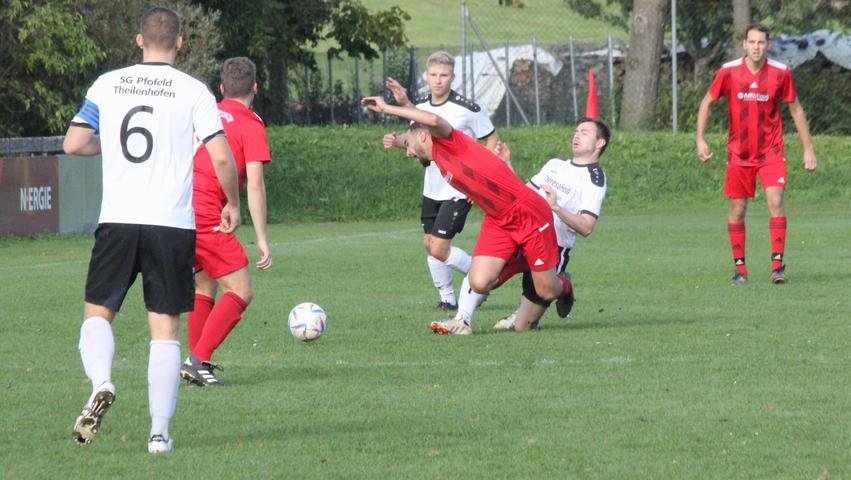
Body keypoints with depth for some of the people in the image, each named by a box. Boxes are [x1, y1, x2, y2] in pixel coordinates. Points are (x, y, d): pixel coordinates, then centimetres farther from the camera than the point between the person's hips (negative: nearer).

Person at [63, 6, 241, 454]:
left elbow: (73, 144, 3)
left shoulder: (107, 84, 5)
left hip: (117, 220, 1)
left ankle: (101, 383, -18)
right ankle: (159, 432, 1)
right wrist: (232, 204, 9)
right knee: (165, 328, 5)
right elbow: (221, 156, -7)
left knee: (98, 312, 12)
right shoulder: (193, 91, 0)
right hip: (173, 224, -1)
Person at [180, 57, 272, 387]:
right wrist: (262, 239, -7)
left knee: (205, 285, 21)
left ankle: (197, 363, 14)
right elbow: (255, 186, -8)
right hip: (205, 215, -7)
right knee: (240, 292, -2)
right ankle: (198, 360, -16)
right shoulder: (251, 125, 0)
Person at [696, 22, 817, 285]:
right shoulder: (728, 72, -7)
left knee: (776, 202, -15)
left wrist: (808, 148, 4)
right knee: (737, 209, 3)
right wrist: (700, 139, -4)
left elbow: (795, 109, 5)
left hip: (771, 150, -1)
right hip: (738, 152, 1)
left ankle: (778, 264, -11)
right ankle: (740, 268, 12)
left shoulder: (780, 73, -6)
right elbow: (707, 103, 5)